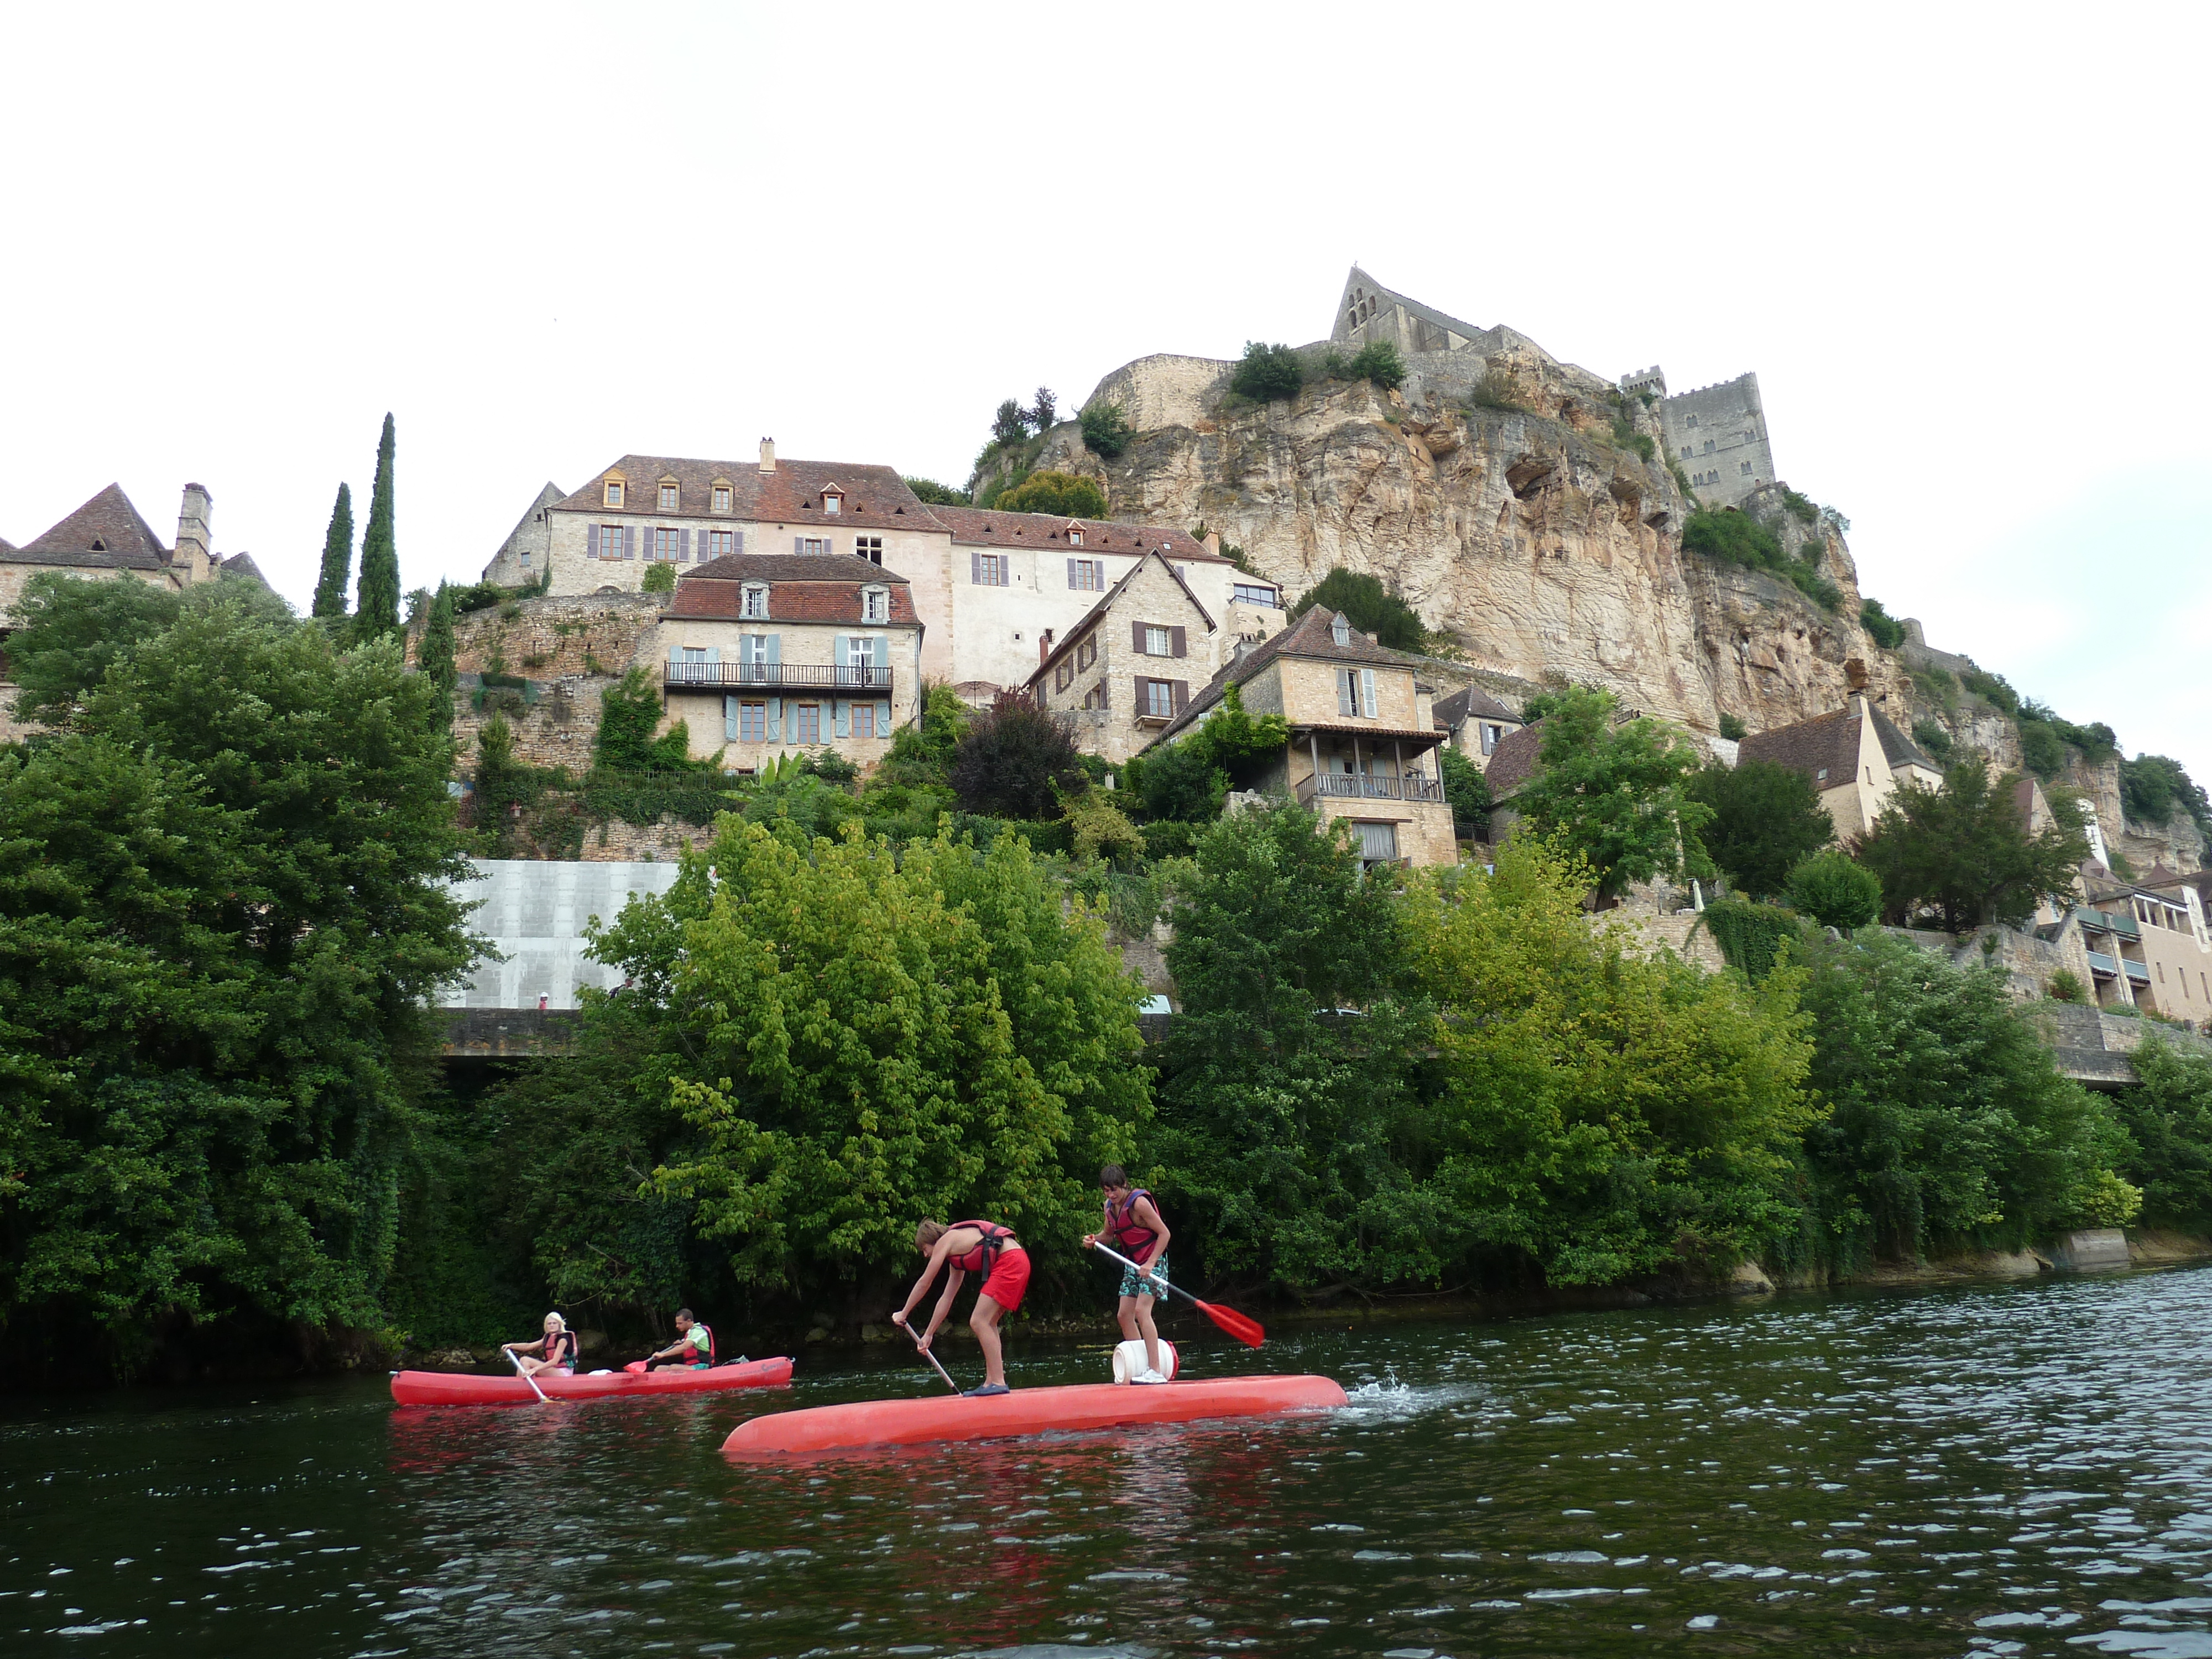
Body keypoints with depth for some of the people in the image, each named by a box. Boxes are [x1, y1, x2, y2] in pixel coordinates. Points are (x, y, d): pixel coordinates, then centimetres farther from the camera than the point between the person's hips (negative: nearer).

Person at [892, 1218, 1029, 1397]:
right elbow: (946, 1299, 31)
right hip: (1019, 1262, 10)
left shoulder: (945, 1241, 4)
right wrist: (928, 1335, 34)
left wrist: (903, 1314, 19)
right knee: (987, 1323, 13)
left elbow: (924, 1284, 8)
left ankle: (998, 1383, -13)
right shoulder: (956, 1255, 28)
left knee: (978, 1322, -10)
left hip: (1009, 1261, -10)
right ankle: (991, 1382, 12)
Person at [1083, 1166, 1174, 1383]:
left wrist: (1150, 1263, -25)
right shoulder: (1110, 1206, 3)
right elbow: (1109, 1234, 19)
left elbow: (1164, 1233, -19)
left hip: (1153, 1262, -9)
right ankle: (1139, 1367, 12)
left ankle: (1156, 1371, -22)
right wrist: (1094, 1239, -4)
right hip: (1133, 1264, 9)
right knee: (1124, 1315, 5)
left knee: (1141, 1311, -20)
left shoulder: (1139, 1202, -21)